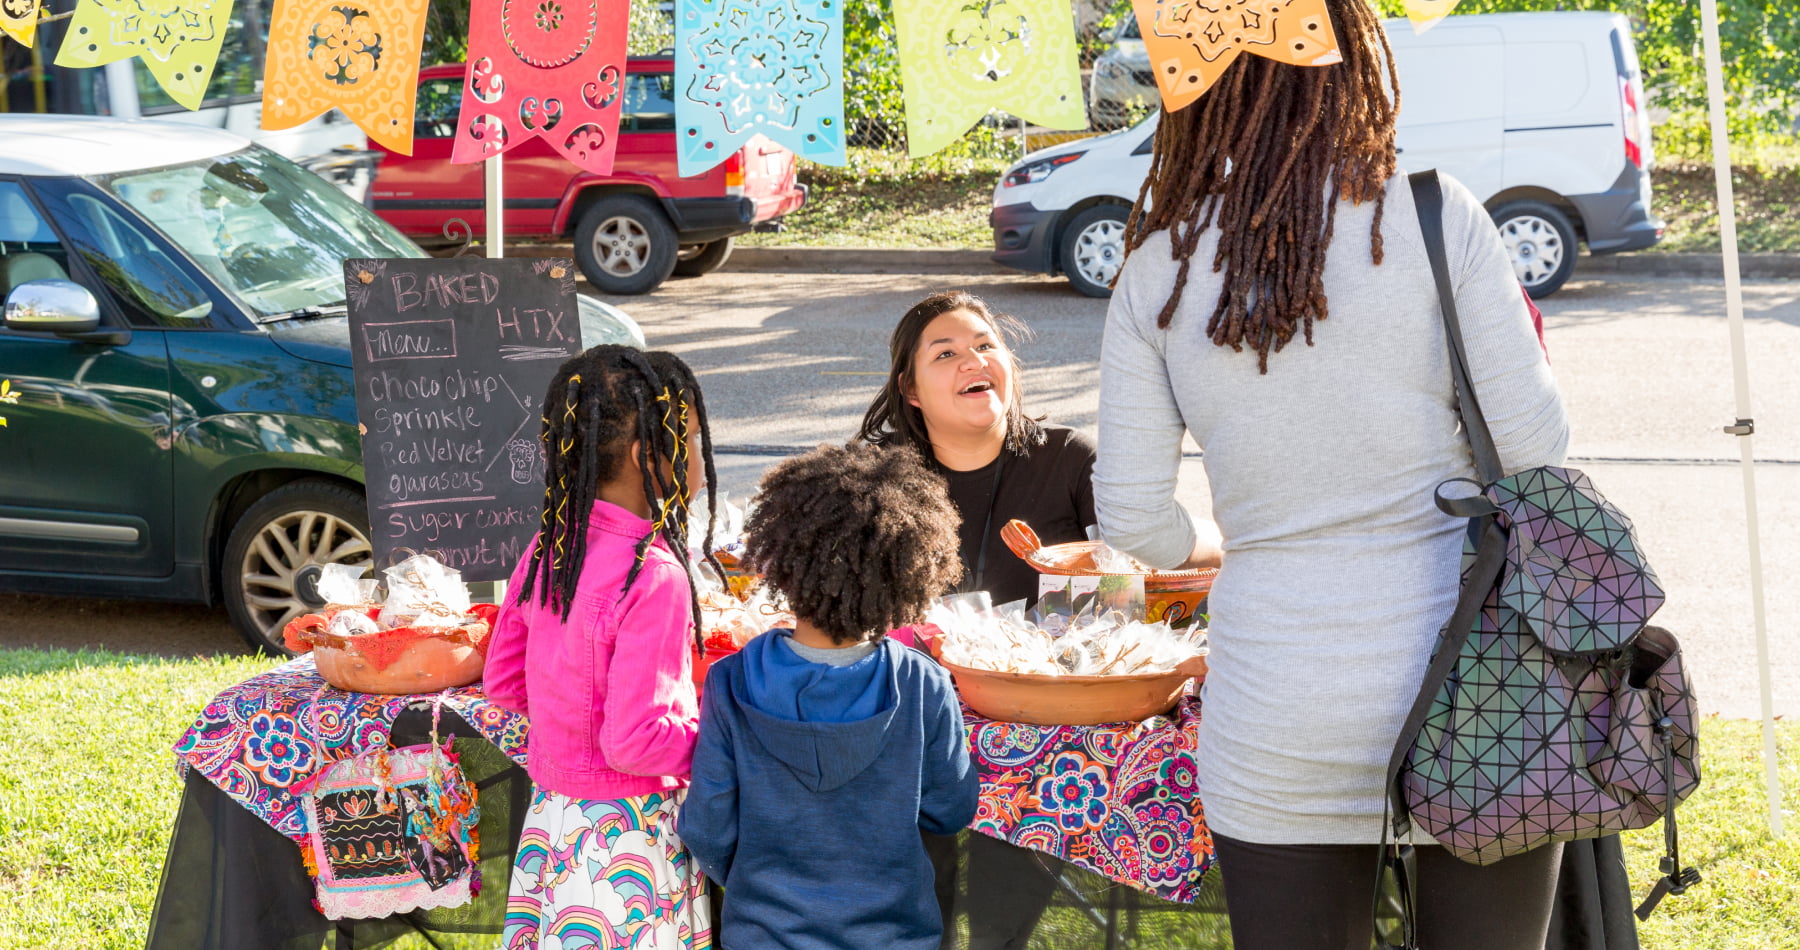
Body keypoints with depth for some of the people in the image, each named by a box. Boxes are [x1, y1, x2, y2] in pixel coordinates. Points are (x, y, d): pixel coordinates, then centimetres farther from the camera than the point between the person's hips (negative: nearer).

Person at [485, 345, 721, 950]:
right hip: (626, 835, -8)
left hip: (551, 815, 8)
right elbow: (635, 742, -24)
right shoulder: (653, 577, -23)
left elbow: (504, 684, 11)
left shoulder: (544, 553, 0)